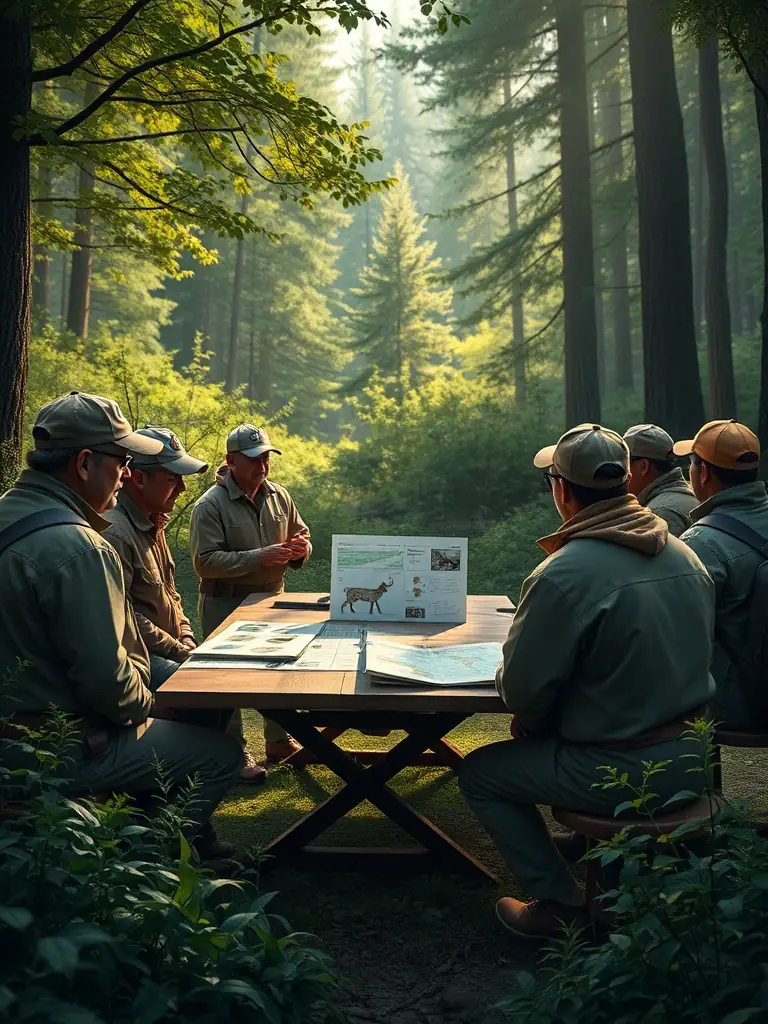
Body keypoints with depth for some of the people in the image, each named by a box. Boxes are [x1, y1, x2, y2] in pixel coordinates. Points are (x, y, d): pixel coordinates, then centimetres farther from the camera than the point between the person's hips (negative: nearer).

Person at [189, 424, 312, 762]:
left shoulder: (280, 497, 5)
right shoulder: (210, 505, -14)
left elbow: (303, 537, 15)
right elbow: (205, 561, -21)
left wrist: (300, 549, -10)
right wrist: (259, 558, -27)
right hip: (226, 606, -6)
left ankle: (280, 742, 33)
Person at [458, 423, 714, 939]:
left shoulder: (563, 575, -24)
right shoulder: (684, 554, 0)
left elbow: (520, 691, -18)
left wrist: (531, 719, 6)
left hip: (622, 774, -7)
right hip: (690, 758, 7)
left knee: (480, 773, 11)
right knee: (539, 734, 30)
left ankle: (561, 902, 11)